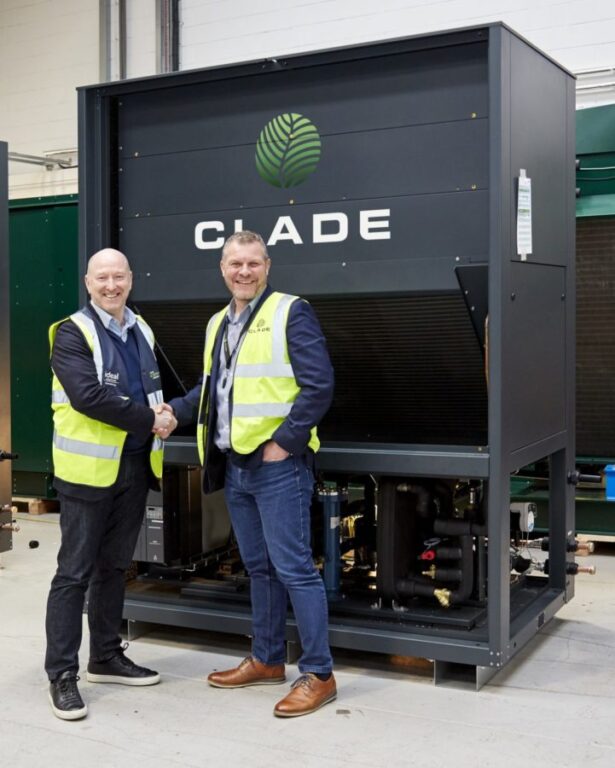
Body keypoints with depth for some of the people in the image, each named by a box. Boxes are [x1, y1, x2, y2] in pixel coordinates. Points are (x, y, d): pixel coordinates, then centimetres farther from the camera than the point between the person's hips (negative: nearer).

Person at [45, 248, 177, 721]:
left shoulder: (142, 331, 13)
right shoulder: (73, 333, -9)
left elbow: (156, 386, 24)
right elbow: (87, 395, -22)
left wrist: (164, 412, 0)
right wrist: (148, 420, -18)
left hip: (136, 465, 7)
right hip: (90, 467, -7)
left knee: (114, 566, 16)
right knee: (75, 572, -2)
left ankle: (107, 656, 28)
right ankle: (62, 674, 6)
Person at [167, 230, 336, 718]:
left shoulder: (291, 313, -8)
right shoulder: (218, 324, 15)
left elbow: (319, 386, -15)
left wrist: (285, 442, -19)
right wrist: (175, 411, 9)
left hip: (277, 464, -8)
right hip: (233, 465, 8)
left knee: (293, 567, -5)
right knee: (259, 567, 16)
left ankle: (319, 674, 4)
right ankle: (267, 660, 29)